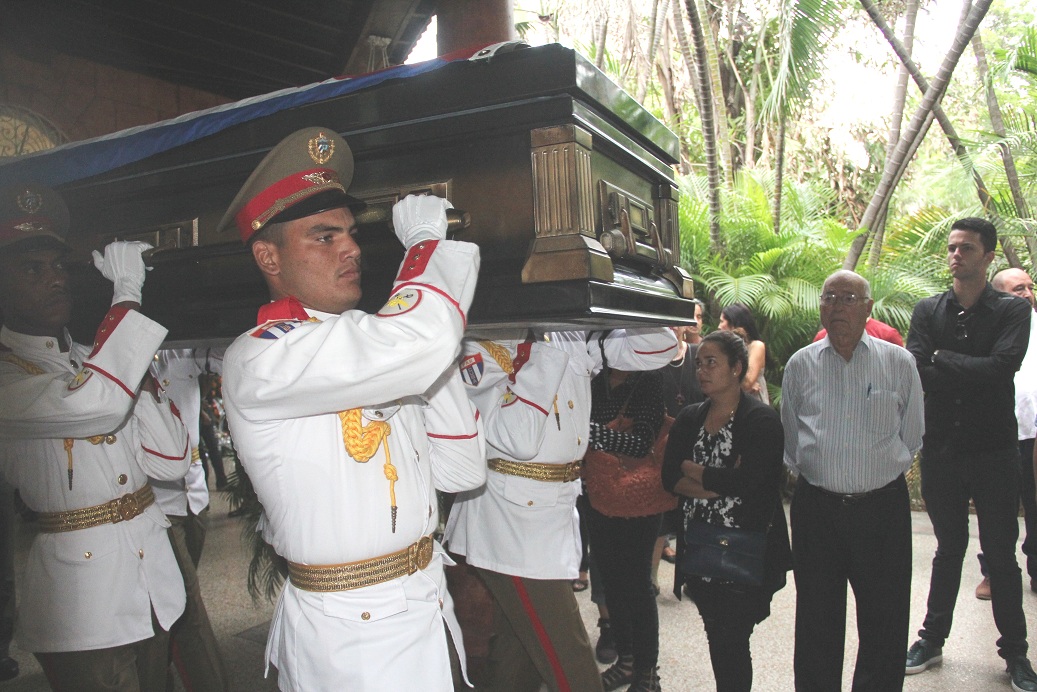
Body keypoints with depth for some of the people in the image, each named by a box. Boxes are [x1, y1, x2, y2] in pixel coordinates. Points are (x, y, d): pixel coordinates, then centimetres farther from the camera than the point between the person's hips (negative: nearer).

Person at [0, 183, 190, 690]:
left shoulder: (93, 359, 10)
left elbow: (169, 463, 3)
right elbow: (94, 402, -31)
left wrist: (139, 375, -8)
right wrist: (127, 292, -20)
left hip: (153, 582, 7)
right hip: (81, 598, -7)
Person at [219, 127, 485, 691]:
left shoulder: (372, 348, 6)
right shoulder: (257, 359, -18)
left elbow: (460, 470, 5)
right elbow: (420, 339, -34)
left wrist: (431, 362, -6)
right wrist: (425, 239, -15)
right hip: (353, 641, -7)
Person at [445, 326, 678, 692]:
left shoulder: (575, 335, 5)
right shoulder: (480, 349, -12)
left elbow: (660, 346, 4)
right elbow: (519, 439, -26)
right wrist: (548, 349, -21)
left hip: (559, 511, 6)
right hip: (513, 521, -6)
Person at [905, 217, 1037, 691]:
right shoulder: (928, 311, 4)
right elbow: (914, 370, -9)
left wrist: (941, 359, -13)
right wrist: (972, 373, -19)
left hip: (993, 451, -2)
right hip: (941, 451, 2)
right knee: (949, 547, 15)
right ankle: (933, 639, 27)